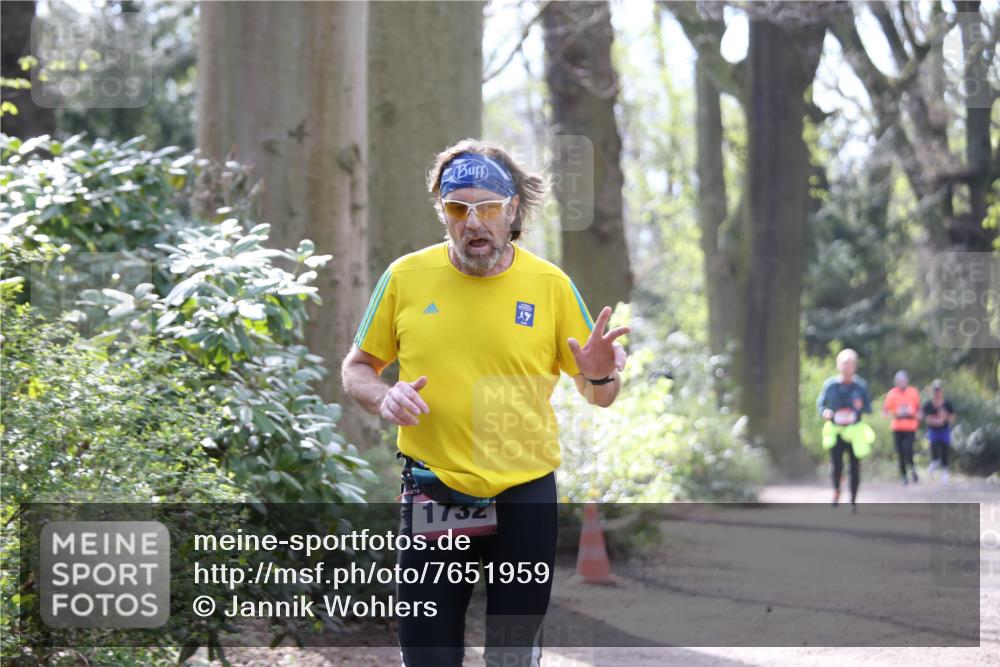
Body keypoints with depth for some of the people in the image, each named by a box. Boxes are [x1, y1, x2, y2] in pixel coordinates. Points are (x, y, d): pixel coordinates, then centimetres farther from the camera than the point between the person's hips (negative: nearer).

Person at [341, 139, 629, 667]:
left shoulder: (551, 284, 0)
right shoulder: (405, 277, -1)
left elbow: (596, 396, 7)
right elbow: (357, 368, 10)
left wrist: (602, 376, -17)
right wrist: (383, 397, -12)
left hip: (526, 498, 0)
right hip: (433, 496, 0)